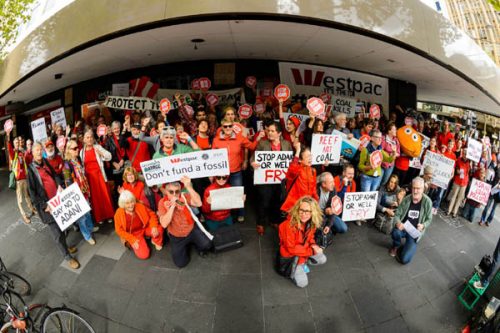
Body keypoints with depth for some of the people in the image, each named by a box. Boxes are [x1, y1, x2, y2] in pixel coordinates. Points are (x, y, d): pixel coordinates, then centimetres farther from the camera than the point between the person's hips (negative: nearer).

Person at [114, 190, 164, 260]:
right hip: (133, 235, -2)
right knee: (143, 255, -20)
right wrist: (132, 239, -19)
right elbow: (119, 230, -11)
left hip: (144, 229, 2)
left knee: (159, 228, -28)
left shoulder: (140, 206, -12)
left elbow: (152, 214, -6)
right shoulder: (119, 213, -17)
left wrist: (154, 226, -23)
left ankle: (156, 242, 5)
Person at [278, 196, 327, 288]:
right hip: (290, 254, -6)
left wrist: (313, 245, -17)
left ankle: (303, 263, 19)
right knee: (302, 283, -10)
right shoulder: (289, 225, -36)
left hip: (304, 249, 6)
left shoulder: (311, 222, -15)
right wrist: (311, 251, -24)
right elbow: (291, 248, -26)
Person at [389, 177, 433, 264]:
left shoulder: (427, 201, -13)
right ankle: (396, 246, 1)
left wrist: (423, 225, -25)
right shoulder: (406, 199, -7)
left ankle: (410, 246, 22)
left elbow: (429, 219, -3)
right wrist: (398, 223, -26)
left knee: (404, 259, -16)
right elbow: (397, 214, -4)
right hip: (403, 227, 2)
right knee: (395, 233, -38)